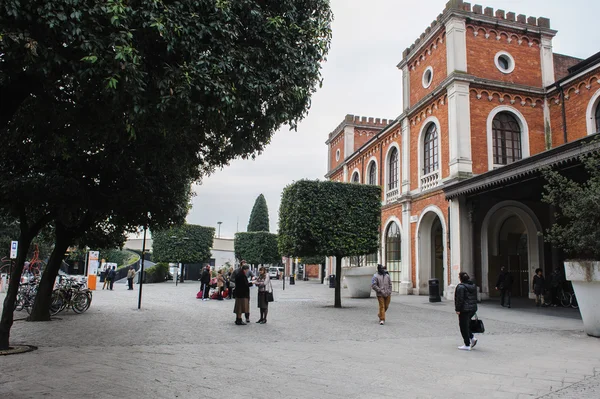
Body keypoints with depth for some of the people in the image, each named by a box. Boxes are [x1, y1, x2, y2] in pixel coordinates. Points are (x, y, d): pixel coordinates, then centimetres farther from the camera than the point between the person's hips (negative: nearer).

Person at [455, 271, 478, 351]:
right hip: (473, 308, 8)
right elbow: (475, 298, 16)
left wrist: (458, 309, -13)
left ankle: (467, 345, 5)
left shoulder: (461, 287, -16)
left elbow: (459, 299, -19)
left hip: (464, 309, -8)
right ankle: (472, 338, 12)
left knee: (463, 326, 1)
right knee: (467, 324, 24)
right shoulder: (473, 285, 10)